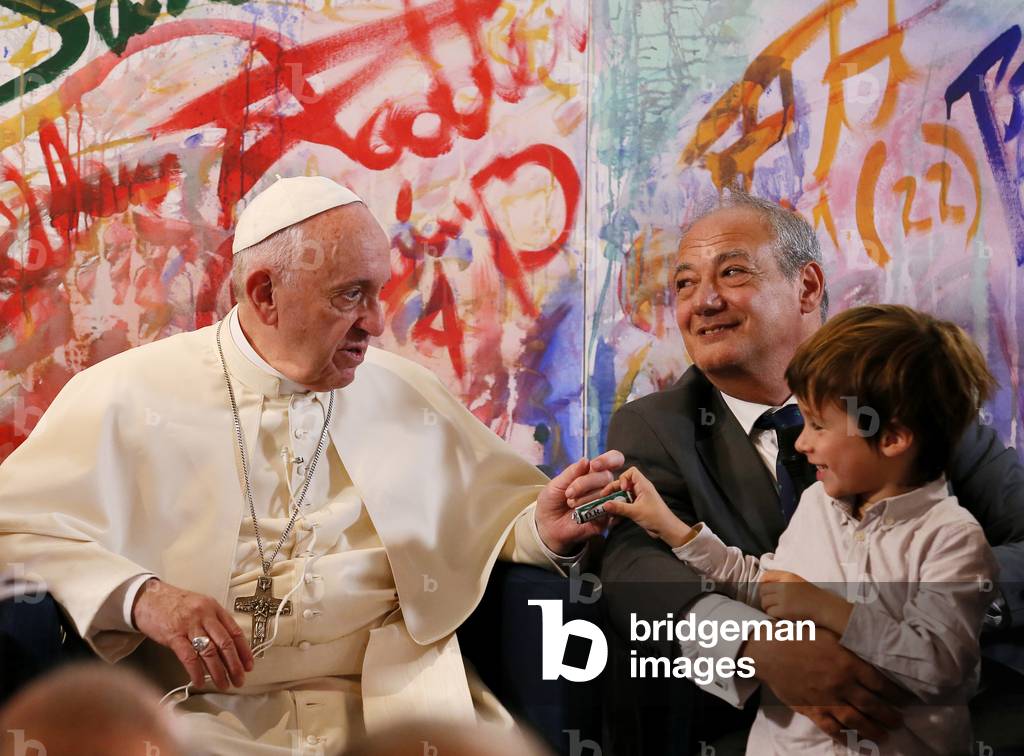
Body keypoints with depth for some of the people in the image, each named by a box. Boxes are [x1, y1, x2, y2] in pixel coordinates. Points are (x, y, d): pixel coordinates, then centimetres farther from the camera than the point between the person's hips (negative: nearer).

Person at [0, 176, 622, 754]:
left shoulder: (411, 396, 14)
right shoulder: (127, 395, 2)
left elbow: (496, 518, 16)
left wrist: (544, 529, -8)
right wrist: (137, 595, -19)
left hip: (385, 702, 3)